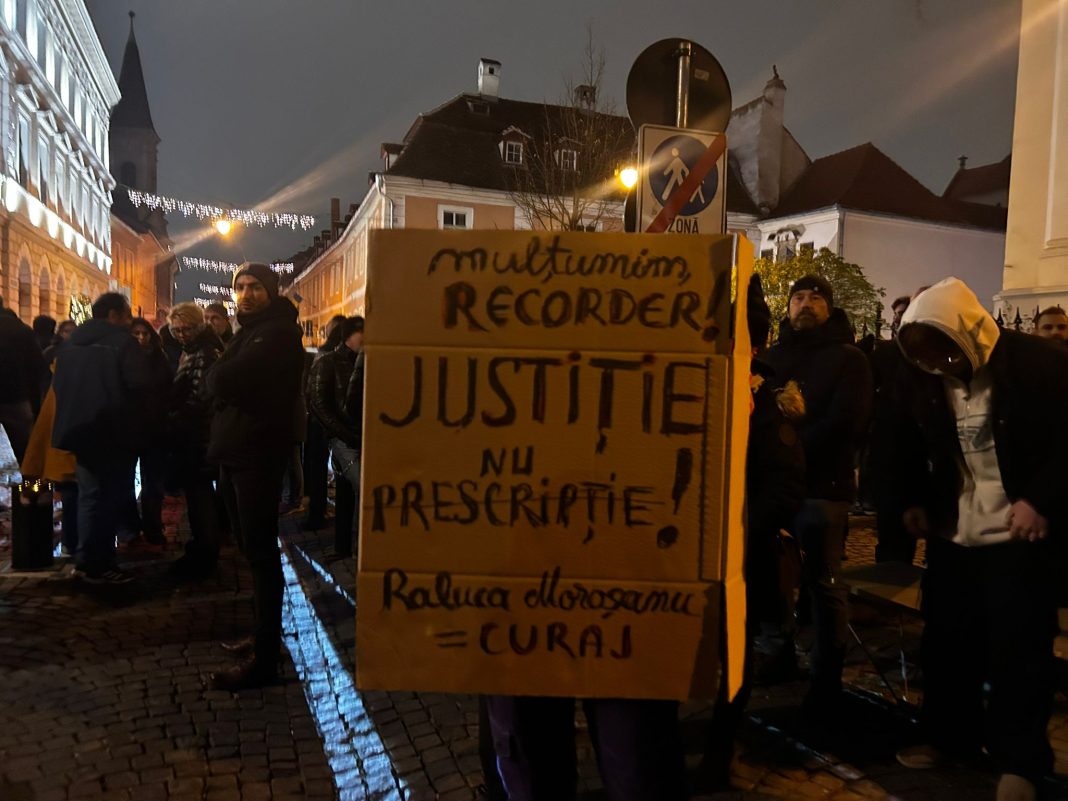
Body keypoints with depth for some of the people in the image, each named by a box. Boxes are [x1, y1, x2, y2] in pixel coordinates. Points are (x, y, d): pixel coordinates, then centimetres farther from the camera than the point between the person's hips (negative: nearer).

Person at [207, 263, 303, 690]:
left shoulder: (277, 332, -13)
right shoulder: (252, 331, 18)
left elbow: (219, 380, -22)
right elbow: (220, 384, 14)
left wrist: (221, 374, -2)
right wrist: (226, 378, -5)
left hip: (257, 455, -10)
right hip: (234, 452, 10)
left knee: (260, 552, -6)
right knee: (250, 547, 17)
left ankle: (264, 659, 0)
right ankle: (264, 631, 31)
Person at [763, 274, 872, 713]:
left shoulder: (849, 359, 3)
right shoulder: (773, 355, 15)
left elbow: (844, 423, -9)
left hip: (822, 484, -4)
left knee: (823, 583, -1)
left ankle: (827, 680, 9)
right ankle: (780, 652, 27)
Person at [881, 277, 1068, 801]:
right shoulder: (919, 380, -1)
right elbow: (903, 447, 14)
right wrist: (912, 501, 7)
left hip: (1021, 534, -4)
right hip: (952, 535, 5)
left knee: (1018, 650, 2)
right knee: (947, 642, 13)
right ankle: (949, 737, 31)